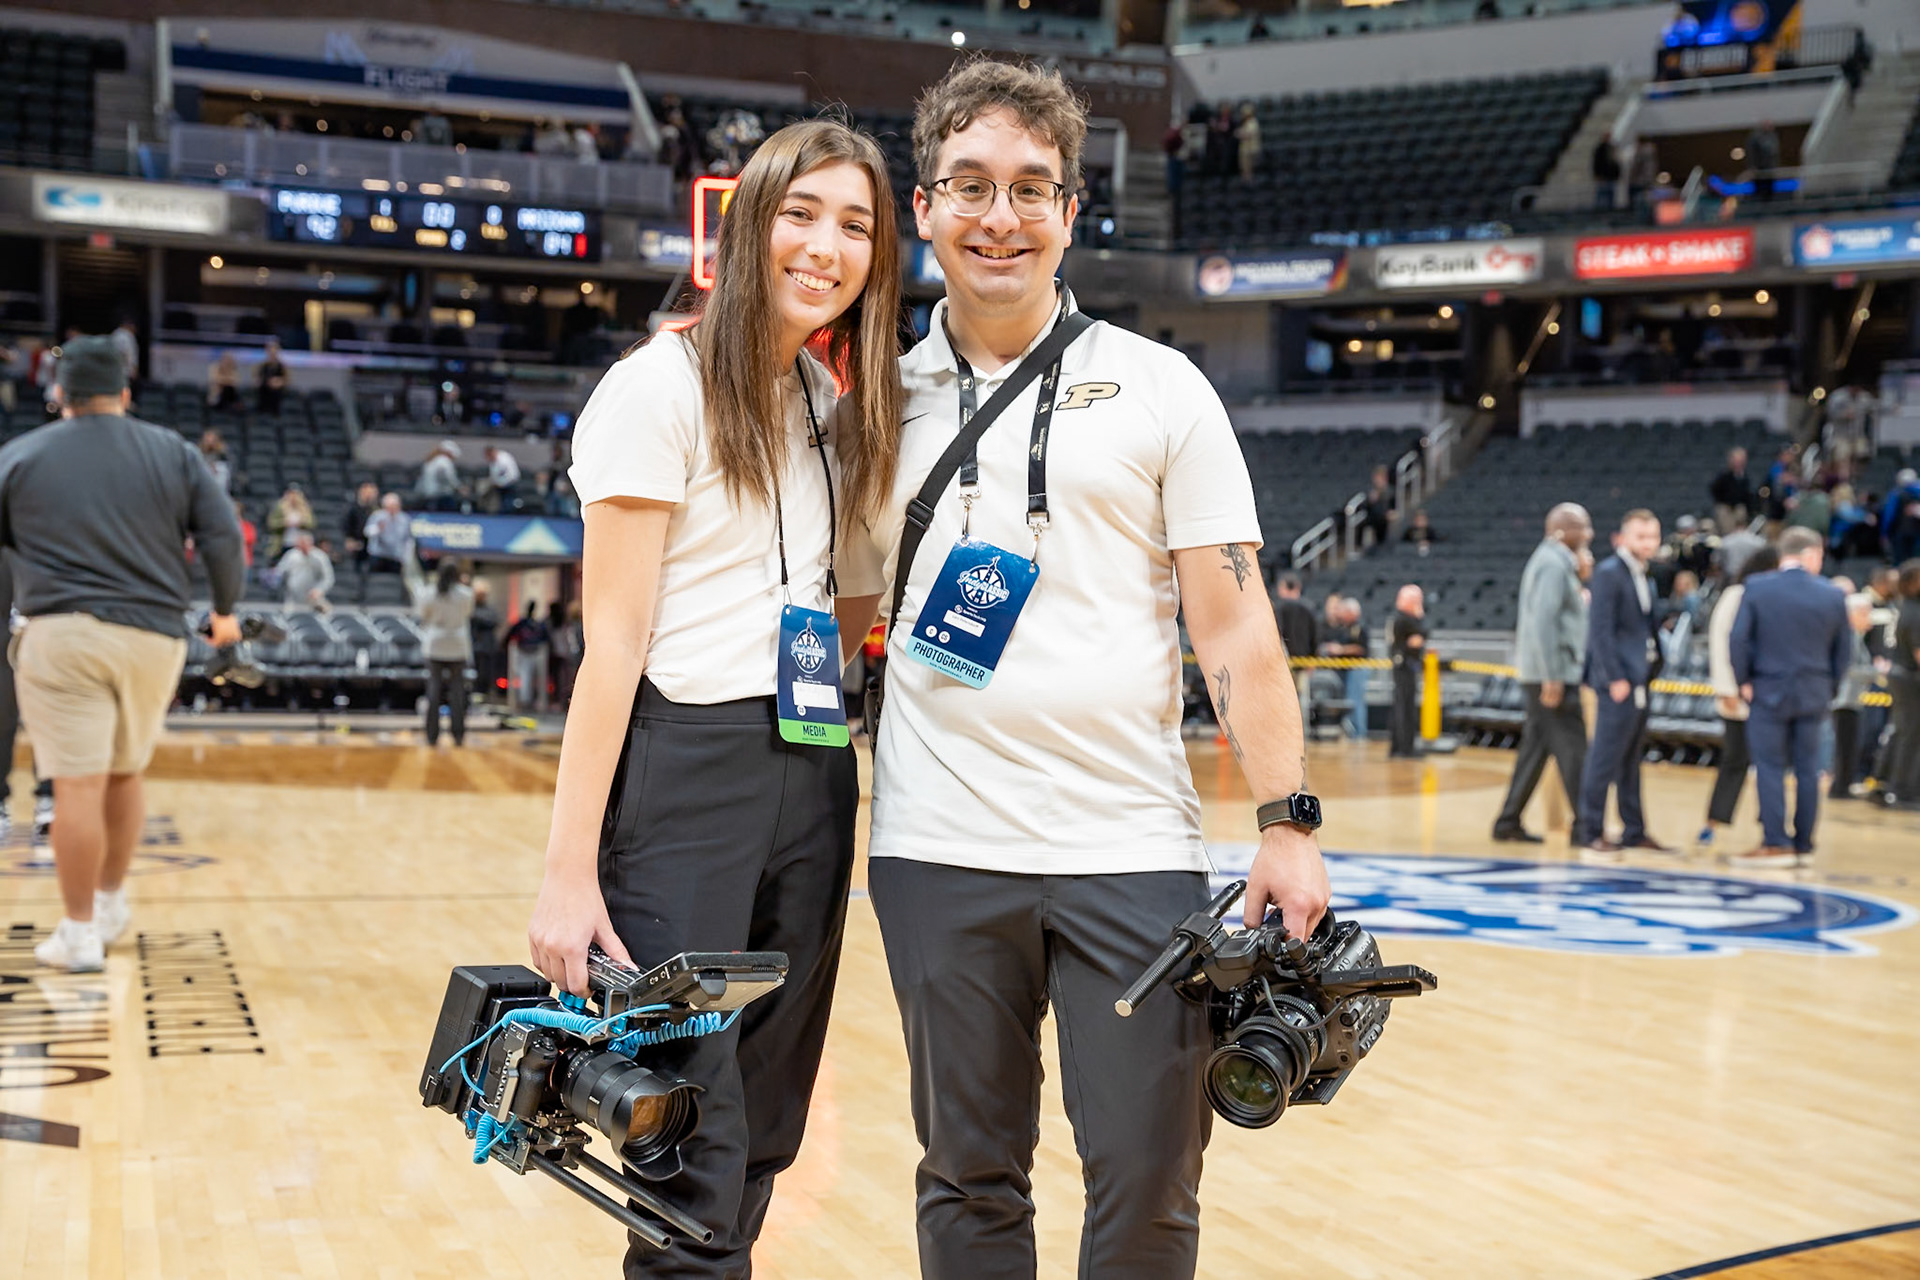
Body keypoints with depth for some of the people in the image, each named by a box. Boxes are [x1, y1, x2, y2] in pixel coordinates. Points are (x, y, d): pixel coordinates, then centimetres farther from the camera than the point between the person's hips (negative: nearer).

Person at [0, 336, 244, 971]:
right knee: (124, 775, 18)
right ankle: (111, 903, 30)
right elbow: (223, 536, 4)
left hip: (62, 635, -2)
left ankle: (80, 933, 3)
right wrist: (225, 610, 17)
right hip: (155, 636, 3)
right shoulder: (174, 453, 8)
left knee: (79, 785, -2)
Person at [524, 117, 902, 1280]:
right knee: (694, 1158, -4)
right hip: (684, 771, -7)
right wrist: (571, 870, -15)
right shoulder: (667, 385, -7)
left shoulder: (842, 406, 13)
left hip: (814, 780, 7)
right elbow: (615, 637, -11)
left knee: (764, 1139, 13)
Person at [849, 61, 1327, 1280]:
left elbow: (1234, 624, 0)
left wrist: (1288, 821, -7)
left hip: (1132, 849, -1)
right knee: (970, 1181, 11)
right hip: (938, 852, 2)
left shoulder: (1160, 388, 3)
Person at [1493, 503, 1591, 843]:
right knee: (1572, 749, -7)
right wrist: (1552, 677, -23)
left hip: (1550, 675, 10)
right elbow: (1543, 621, -22)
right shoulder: (1553, 564, -13)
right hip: (1553, 674, -10)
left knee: (1536, 748, 10)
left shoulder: (1556, 561, 18)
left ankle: (1508, 822, 12)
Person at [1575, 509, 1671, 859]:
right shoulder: (1609, 572, -10)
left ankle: (1634, 832, 21)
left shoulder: (1644, 575, 17)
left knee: (1631, 760, 15)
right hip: (1619, 681, -9)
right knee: (1605, 758, -8)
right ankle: (1591, 835, -4)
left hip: (1639, 680, 9)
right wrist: (1615, 678, -20)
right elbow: (1601, 630, -16)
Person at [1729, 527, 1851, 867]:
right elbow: (1844, 651, 6)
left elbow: (1738, 641, -12)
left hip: (1768, 692, -3)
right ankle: (1804, 846, 14)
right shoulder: (1833, 596, 0)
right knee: (1808, 771, 9)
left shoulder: (1757, 588, -8)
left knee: (1770, 769, 0)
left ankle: (1775, 845, -2)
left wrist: (1743, 681, -1)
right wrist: (1828, 689, 16)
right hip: (1814, 696, 3)